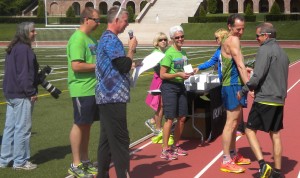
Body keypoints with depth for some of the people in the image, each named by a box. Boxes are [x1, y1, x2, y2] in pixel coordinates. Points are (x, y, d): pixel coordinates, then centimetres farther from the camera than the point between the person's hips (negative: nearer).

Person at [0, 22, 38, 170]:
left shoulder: (13, 48, 15)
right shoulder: (24, 49, -15)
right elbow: (24, 73, -19)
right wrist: (31, 92, -16)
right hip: (22, 95, -10)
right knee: (22, 128, -3)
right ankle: (20, 161, 3)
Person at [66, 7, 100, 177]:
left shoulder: (91, 38, 15)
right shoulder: (78, 39, -15)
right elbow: (76, 66, -23)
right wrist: (98, 65, -15)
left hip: (93, 89, 9)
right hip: (82, 90, -9)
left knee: (87, 125, 14)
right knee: (80, 125, -2)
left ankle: (85, 161, 23)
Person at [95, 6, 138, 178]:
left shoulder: (105, 38, 18)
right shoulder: (112, 40, -14)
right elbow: (124, 66, -20)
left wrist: (130, 65, 15)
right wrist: (132, 49, -6)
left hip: (106, 96, 10)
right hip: (114, 97, -10)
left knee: (106, 138, 12)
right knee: (120, 139, -6)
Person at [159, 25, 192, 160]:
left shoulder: (183, 52, 10)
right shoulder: (169, 53, -12)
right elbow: (162, 75, -14)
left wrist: (188, 73, 2)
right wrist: (178, 74, -21)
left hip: (180, 86, 8)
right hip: (169, 87, -8)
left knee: (182, 118, 10)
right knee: (170, 119, -7)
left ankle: (176, 146, 24)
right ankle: (165, 150, 0)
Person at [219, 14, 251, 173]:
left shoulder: (227, 41, 16)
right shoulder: (233, 40, -14)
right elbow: (240, 65, -21)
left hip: (234, 84, 11)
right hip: (233, 86, -11)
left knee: (236, 120, 18)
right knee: (231, 122, -8)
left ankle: (233, 155, 29)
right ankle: (226, 161, -4)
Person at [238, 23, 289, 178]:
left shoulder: (265, 50, -12)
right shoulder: (282, 52, 15)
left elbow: (257, 77, -18)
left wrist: (243, 91, -7)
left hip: (264, 100, -8)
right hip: (279, 100, 8)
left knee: (250, 130, 1)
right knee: (275, 135, 12)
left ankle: (262, 164, -11)